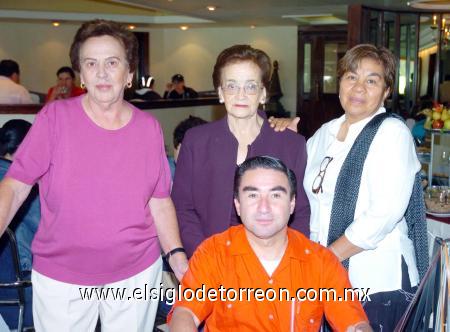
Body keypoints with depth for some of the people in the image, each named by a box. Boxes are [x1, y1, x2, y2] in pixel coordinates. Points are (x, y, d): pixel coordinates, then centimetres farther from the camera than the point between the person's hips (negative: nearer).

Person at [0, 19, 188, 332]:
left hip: (138, 273, 2)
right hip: (60, 278, -1)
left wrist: (177, 256, -7)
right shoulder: (55, 117, -9)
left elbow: (159, 201, 2)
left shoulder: (149, 127, -3)